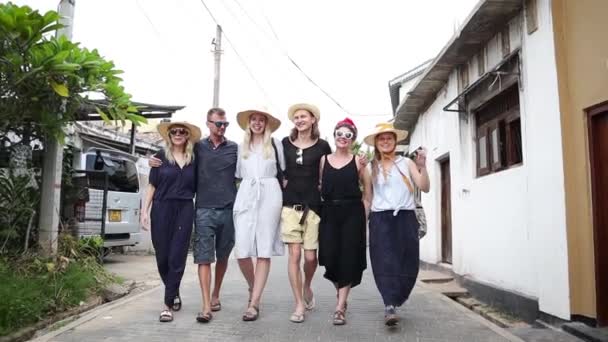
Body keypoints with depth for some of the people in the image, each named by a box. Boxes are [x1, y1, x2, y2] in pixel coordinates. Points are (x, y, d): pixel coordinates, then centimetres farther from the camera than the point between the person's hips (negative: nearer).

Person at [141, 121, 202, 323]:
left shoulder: (194, 159, 7)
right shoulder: (161, 157, 4)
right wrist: (145, 211, -2)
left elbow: (197, 188, 12)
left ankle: (168, 304, 6)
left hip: (185, 211, 0)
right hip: (161, 210, 0)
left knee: (176, 258, -3)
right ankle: (174, 293, 31)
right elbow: (152, 186, 5)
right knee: (162, 257, 7)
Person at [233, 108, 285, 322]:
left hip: (269, 196, -2)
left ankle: (254, 303, -1)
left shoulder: (276, 144, 9)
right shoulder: (241, 146, 18)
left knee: (264, 251, -5)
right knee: (242, 250, -6)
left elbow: (284, 172, 10)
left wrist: (285, 197, 3)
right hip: (245, 197, 2)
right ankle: (253, 288, 21)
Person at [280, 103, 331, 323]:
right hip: (290, 204, 1)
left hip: (313, 204, 0)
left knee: (310, 256, 0)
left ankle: (307, 287, 33)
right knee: (294, 255, -3)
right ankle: (299, 305, 8)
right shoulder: (285, 143, 6)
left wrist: (322, 190, 1)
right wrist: (284, 184, 7)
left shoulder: (322, 146, 4)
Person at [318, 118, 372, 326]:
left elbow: (367, 192, 3)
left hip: (352, 213, -1)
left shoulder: (357, 161, 4)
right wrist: (319, 209, -2)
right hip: (329, 213, 2)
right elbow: (319, 188, 8)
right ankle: (341, 293, 28)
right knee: (330, 257, -2)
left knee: (348, 258, -3)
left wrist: (364, 217, -4)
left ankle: (340, 307, 6)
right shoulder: (324, 160, 9)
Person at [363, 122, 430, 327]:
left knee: (407, 264, 3)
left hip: (405, 217, 1)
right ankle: (390, 307, -15)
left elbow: (425, 187, 3)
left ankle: (394, 301, 22)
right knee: (385, 262, -11)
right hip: (381, 219, -1)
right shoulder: (371, 166, 10)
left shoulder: (407, 163, 9)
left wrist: (422, 166, -11)